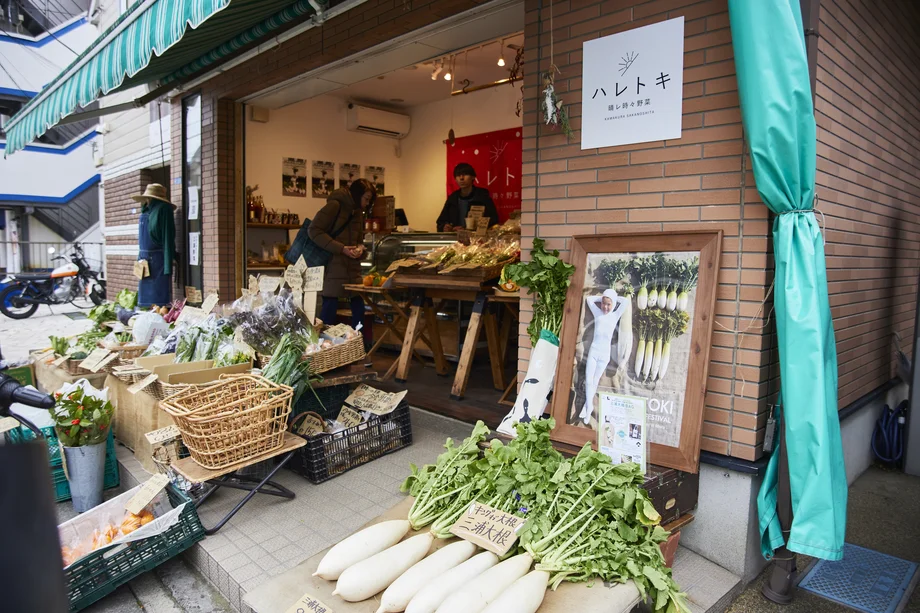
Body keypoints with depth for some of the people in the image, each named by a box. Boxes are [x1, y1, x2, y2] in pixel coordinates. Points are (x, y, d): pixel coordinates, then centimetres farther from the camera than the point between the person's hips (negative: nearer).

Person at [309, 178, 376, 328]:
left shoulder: (358, 212, 16)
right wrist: (341, 249, -21)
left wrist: (360, 248, -2)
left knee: (359, 307, 6)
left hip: (353, 267, 8)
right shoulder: (335, 205, -9)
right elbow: (314, 230, -16)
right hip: (333, 266, -8)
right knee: (330, 307, -4)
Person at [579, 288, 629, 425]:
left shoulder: (615, 316, 1)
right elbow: (589, 299, 9)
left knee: (595, 381, 8)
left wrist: (614, 298, 5)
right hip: (593, 351, 1)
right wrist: (602, 298, 8)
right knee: (588, 380, -3)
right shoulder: (597, 313, 5)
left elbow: (626, 301, -5)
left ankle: (587, 406, 21)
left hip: (605, 354, -1)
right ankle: (589, 406, 11)